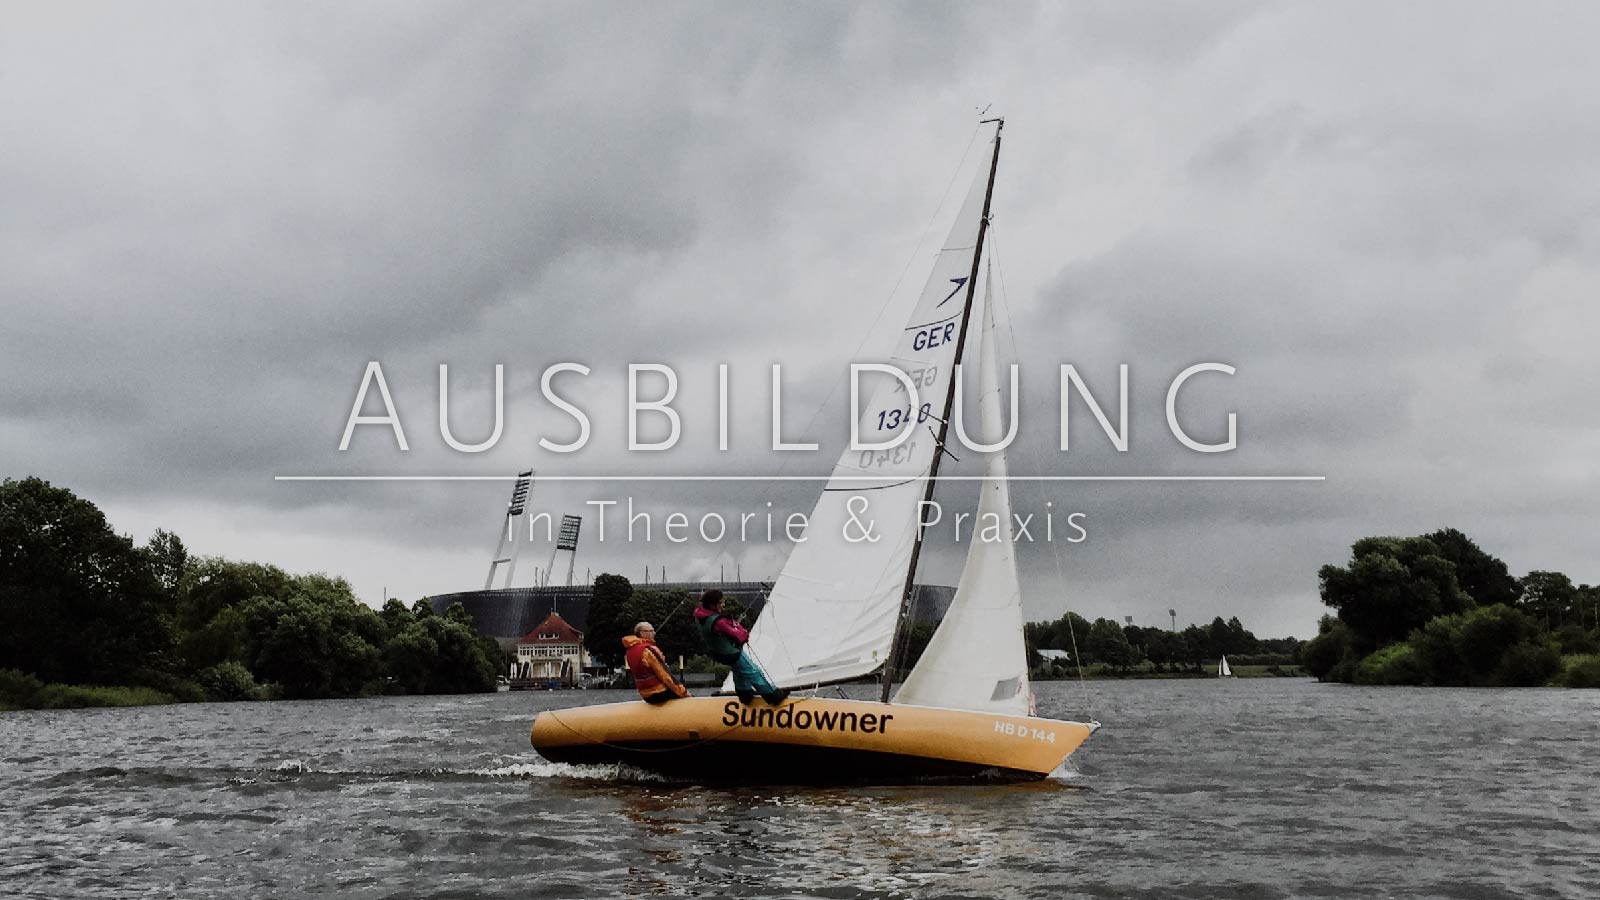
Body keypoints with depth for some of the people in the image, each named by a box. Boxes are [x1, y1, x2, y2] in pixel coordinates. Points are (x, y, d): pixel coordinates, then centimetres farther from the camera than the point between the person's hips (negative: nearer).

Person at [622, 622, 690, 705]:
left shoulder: (630, 651, 5)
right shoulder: (649, 650, -19)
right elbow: (664, 675, -18)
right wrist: (683, 691, -13)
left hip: (646, 696, 8)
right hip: (660, 693, -8)